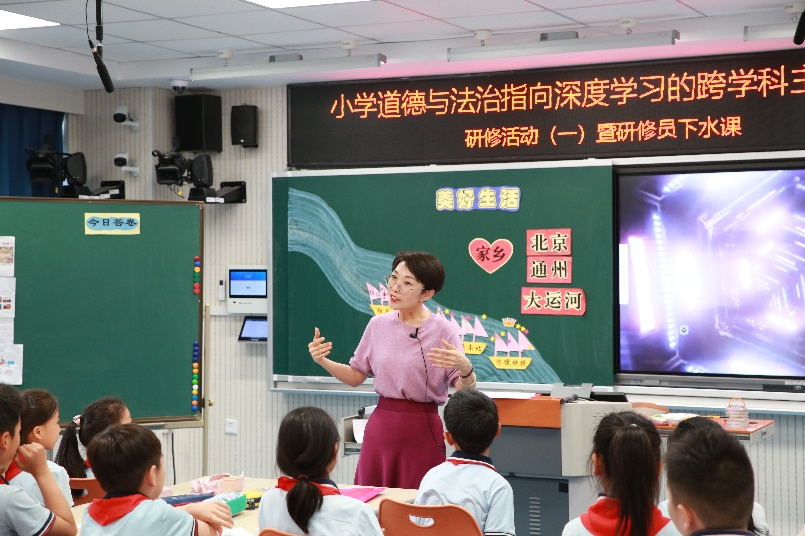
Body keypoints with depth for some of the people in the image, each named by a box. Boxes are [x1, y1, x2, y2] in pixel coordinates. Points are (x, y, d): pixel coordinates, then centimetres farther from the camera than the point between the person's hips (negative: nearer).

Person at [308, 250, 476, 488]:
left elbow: (465, 392, -12)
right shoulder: (378, 325, 5)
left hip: (422, 430, -4)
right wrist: (323, 361, -4)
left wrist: (465, 369, -33)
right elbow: (355, 377, 12)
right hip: (380, 426, 4)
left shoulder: (443, 331, -8)